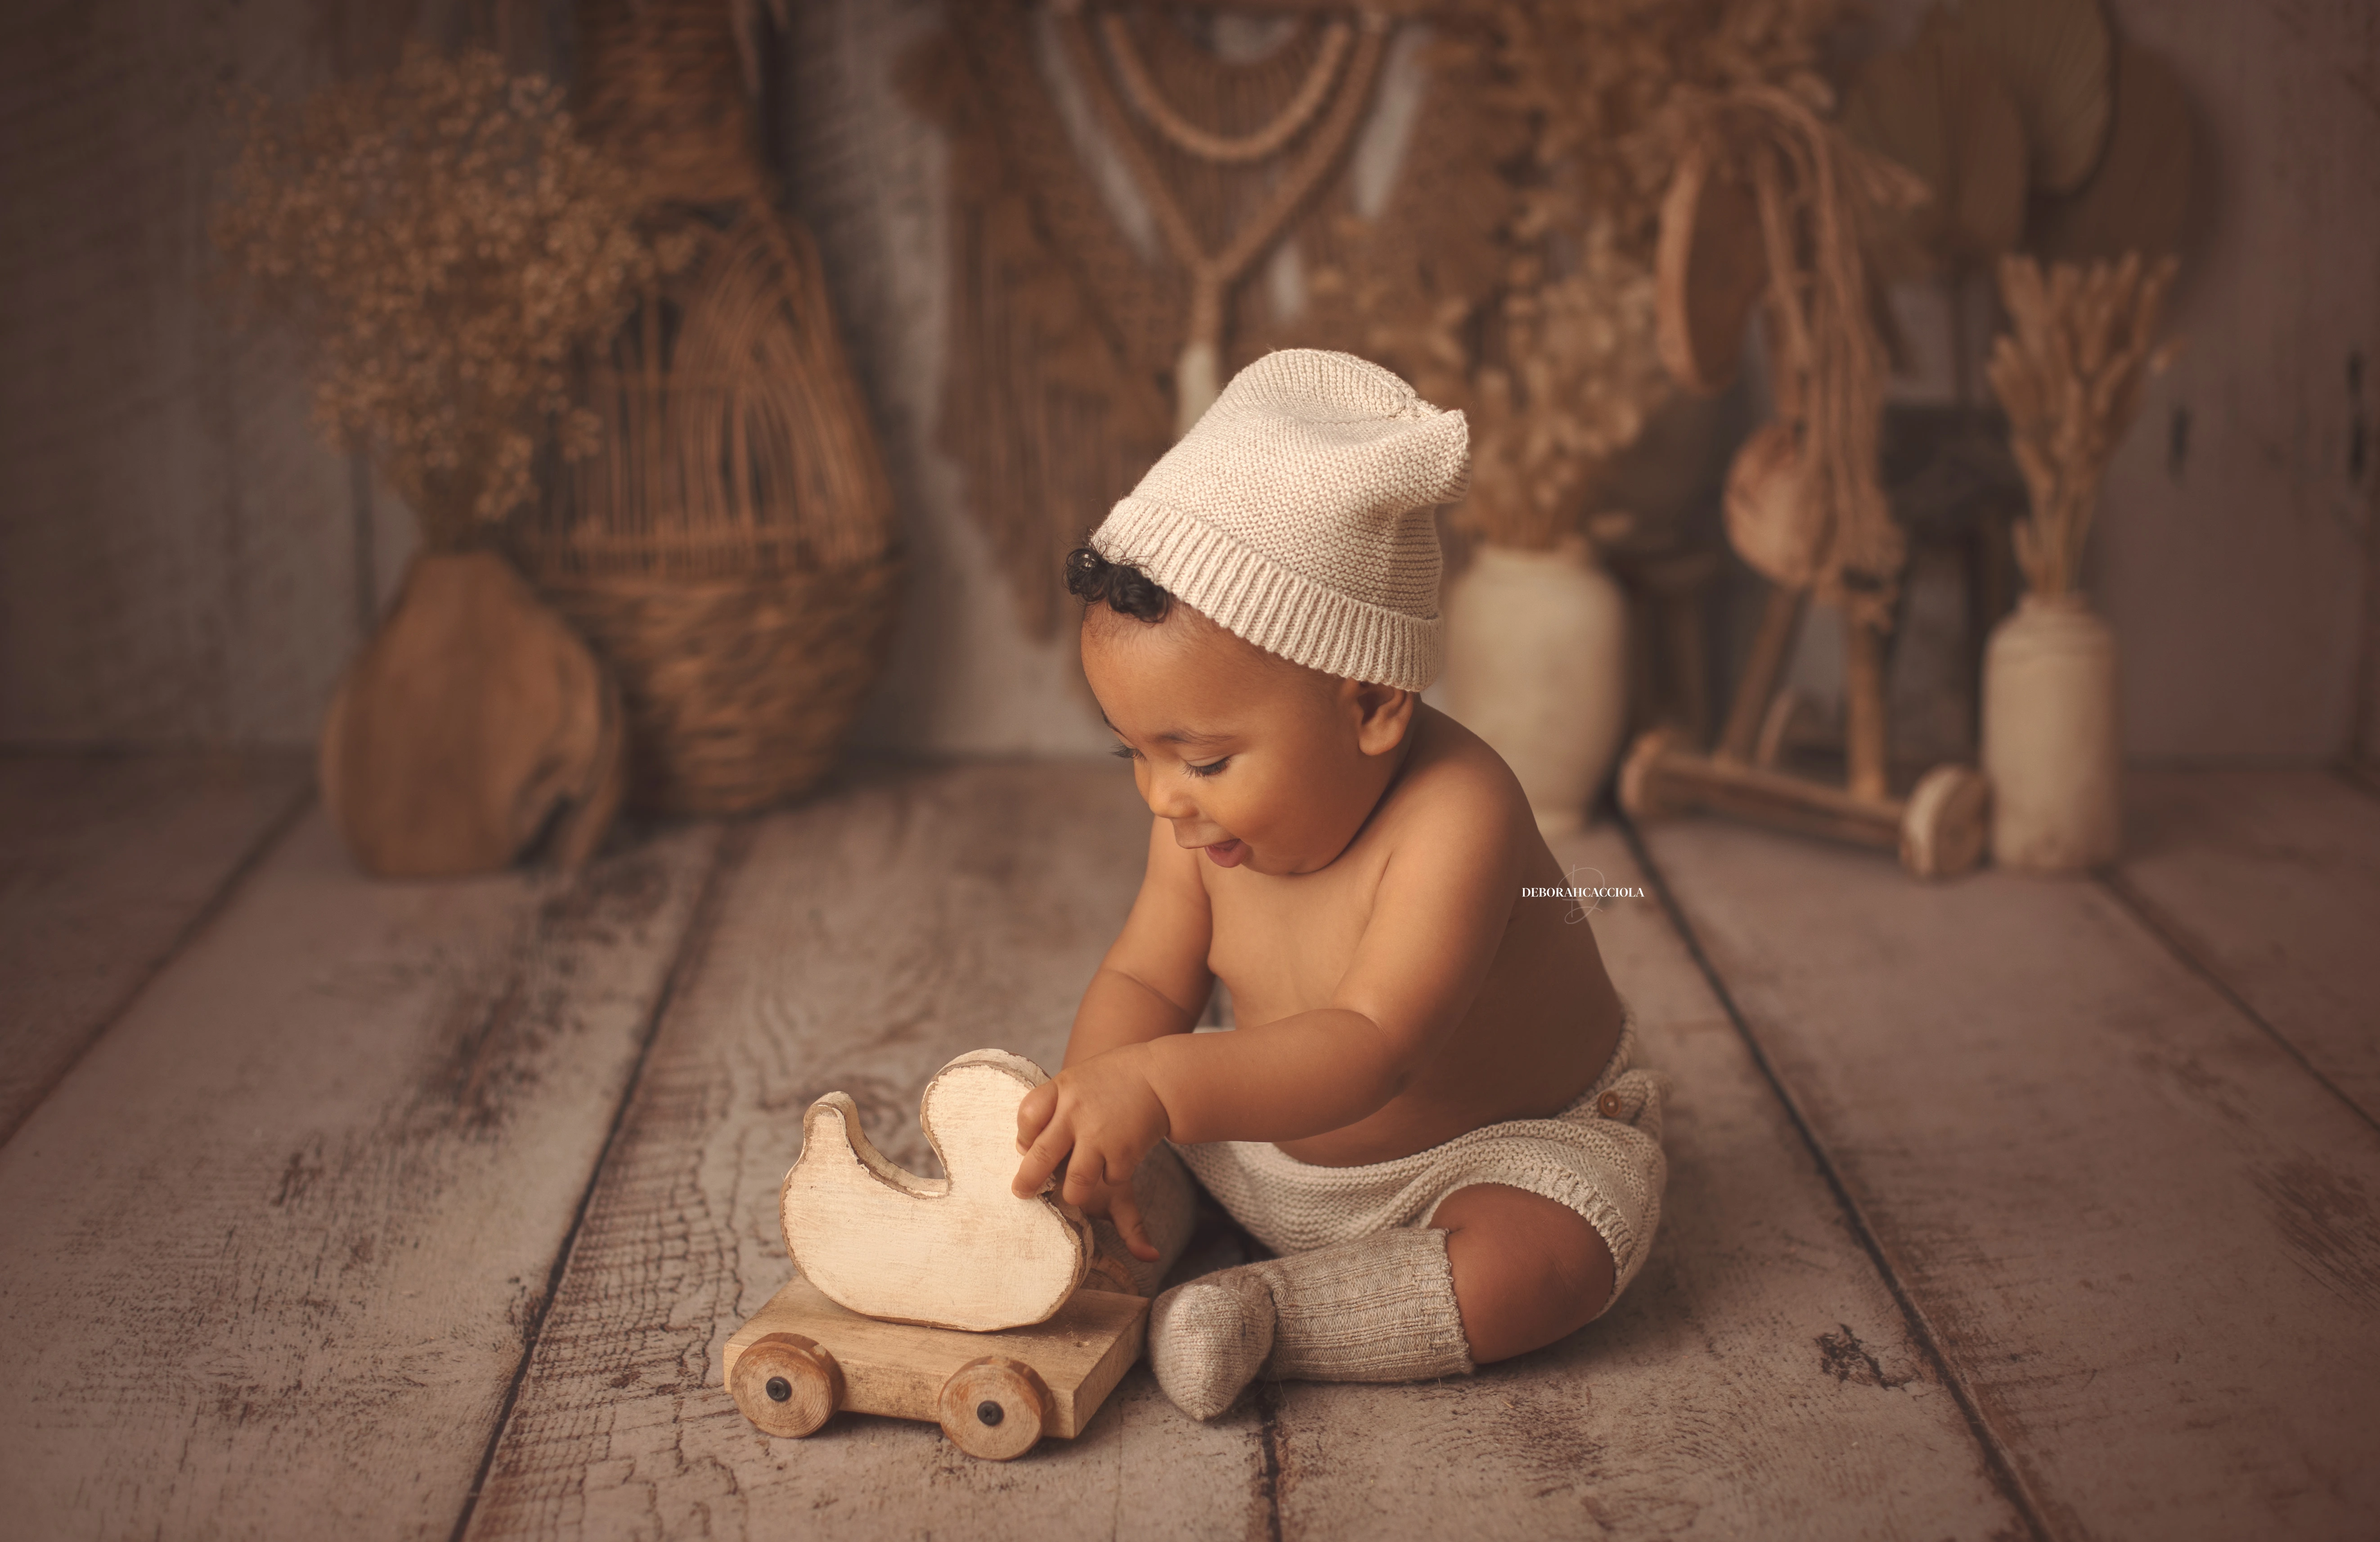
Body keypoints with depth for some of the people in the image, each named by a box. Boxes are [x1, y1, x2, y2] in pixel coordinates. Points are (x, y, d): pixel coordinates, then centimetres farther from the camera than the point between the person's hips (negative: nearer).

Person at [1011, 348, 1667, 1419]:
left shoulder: (1451, 815, -37)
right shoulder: (1210, 816, -12)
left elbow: (1369, 1049, -45)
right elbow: (1142, 983, -9)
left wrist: (1162, 1083, -59)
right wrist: (1099, 1107, -30)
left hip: (1505, 1148, -6)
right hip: (1281, 1139, 6)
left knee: (1543, 1259, -35)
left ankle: (1266, 1315, -27)